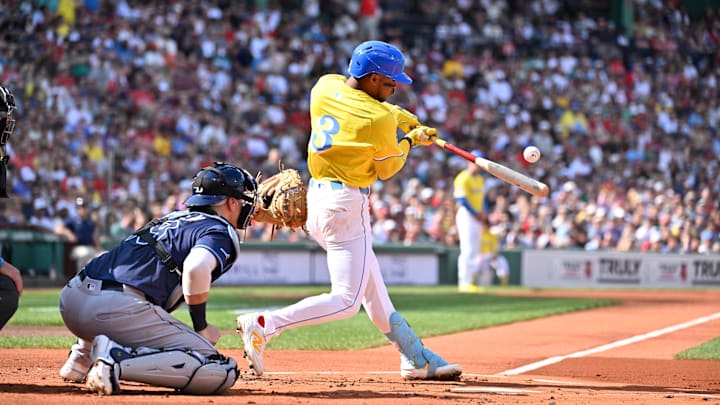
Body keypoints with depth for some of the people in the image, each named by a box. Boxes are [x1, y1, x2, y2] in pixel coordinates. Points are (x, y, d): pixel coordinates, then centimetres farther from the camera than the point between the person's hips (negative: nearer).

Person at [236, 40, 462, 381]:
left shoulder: (324, 86, 3)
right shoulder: (379, 120, -16)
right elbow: (388, 170, -1)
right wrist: (410, 140, 16)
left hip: (316, 197, 10)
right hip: (347, 204, -10)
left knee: (373, 289, 16)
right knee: (346, 300, -8)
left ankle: (416, 359, 23)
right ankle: (263, 325, -19)